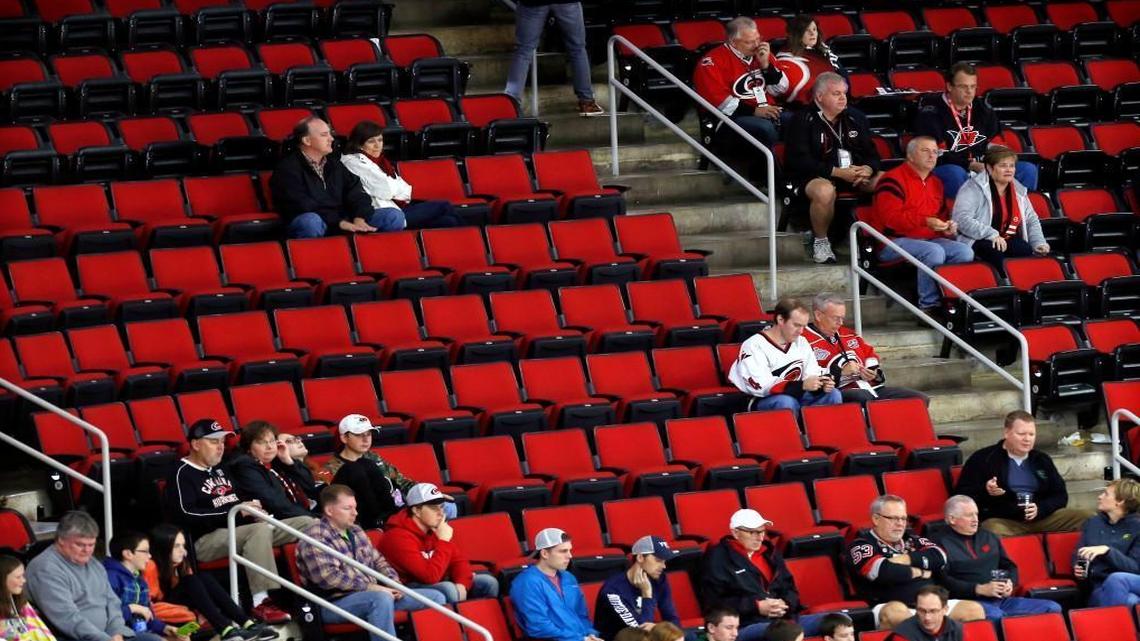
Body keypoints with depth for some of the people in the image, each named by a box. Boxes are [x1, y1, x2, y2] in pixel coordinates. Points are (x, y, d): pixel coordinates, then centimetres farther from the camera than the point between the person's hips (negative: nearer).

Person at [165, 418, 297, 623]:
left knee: (306, 523, 2)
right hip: (205, 540, -9)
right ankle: (261, 603, -43)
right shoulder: (183, 474, -4)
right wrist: (233, 512, -19)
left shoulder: (220, 469, 23)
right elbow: (186, 514, -19)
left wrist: (252, 507, 6)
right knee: (260, 529, -37)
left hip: (239, 530, 9)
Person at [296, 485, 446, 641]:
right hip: (337, 603, -9)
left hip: (370, 594, 9)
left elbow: (378, 561, 24)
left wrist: (394, 583, 3)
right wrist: (370, 587, -21)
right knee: (382, 598, -40)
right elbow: (328, 578, -22)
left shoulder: (355, 531, 17)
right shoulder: (315, 538, -10)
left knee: (435, 597, 2)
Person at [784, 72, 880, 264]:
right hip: (816, 177, -5)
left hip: (855, 174, 5)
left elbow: (872, 154, 16)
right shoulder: (803, 121, -1)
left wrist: (867, 169, -11)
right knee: (824, 191, -41)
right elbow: (799, 161, -12)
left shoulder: (855, 119, 17)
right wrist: (838, 172, -19)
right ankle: (820, 242, -16)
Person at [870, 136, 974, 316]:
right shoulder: (893, 179, -7)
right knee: (934, 251, -35)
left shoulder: (935, 183, 20)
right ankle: (928, 306, -29)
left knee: (964, 252, -16)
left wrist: (948, 229, 5)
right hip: (894, 242, -8)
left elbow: (941, 216, 31)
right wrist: (926, 222, -27)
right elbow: (890, 217, -19)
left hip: (929, 239, 8)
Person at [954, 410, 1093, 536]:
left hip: (1042, 518, 4)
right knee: (994, 530, -42)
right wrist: (985, 491, -18)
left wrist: (1040, 509, -5)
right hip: (1002, 521, -4)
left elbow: (1060, 495, 17)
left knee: (1087, 518, -11)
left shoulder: (1042, 460, 19)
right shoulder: (983, 459, 6)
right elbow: (962, 494, 3)